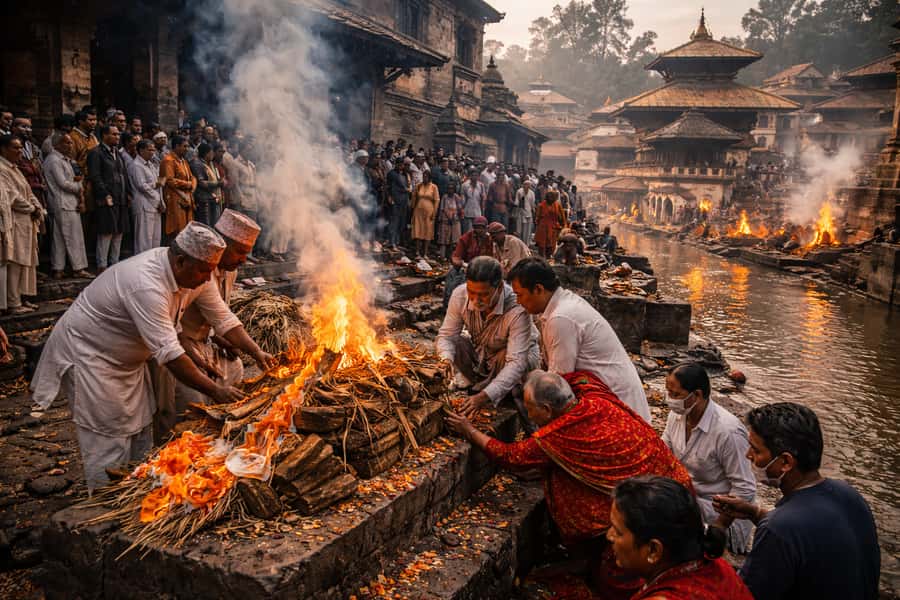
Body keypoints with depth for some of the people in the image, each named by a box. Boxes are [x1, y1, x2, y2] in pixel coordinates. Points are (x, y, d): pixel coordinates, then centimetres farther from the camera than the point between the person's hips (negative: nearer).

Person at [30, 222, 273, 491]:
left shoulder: (195, 274, -12)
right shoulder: (146, 284, -38)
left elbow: (223, 318, -2)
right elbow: (169, 353, -40)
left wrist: (256, 352, -12)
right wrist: (215, 390, -36)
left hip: (129, 356, 9)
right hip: (88, 351, -8)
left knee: (140, 435, 12)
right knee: (109, 441, -6)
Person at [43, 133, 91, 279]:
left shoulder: (65, 159, 19)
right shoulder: (54, 160, -11)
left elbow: (71, 181, 15)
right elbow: (63, 183, -17)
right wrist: (79, 188, 0)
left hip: (70, 204, 9)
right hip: (64, 204, -9)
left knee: (59, 238, 9)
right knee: (73, 237, -7)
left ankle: (58, 269, 13)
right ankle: (78, 268, -3)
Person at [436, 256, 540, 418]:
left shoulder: (517, 309, -37)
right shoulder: (460, 295, -25)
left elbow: (516, 362, -41)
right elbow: (446, 335, -16)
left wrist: (486, 396, -52)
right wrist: (446, 362, -39)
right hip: (478, 354, 4)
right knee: (454, 344, -24)